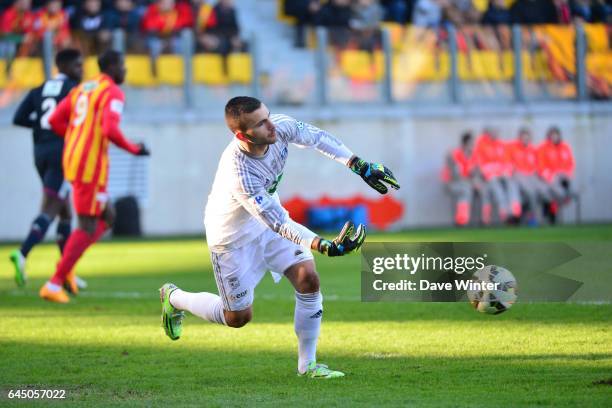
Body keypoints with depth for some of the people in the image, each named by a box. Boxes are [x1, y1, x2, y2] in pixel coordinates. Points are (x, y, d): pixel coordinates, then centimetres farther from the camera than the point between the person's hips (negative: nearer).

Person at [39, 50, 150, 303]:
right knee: (88, 226, -4)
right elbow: (110, 131, -23)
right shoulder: (113, 93, -9)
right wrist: (134, 149, -8)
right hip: (92, 166, -9)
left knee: (107, 217, 18)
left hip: (72, 161, 9)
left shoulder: (82, 89, 17)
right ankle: (54, 285, -8)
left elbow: (55, 121, 14)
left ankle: (65, 266, 5)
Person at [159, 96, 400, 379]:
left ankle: (307, 364, 5)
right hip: (233, 236, -6)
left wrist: (360, 167, -11)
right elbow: (278, 224, -40)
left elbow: (318, 137, -5)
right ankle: (174, 298, 34)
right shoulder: (239, 174, -42)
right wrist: (326, 247, -49)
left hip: (270, 214, 6)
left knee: (308, 279, -9)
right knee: (238, 318, 7)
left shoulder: (280, 127, -25)